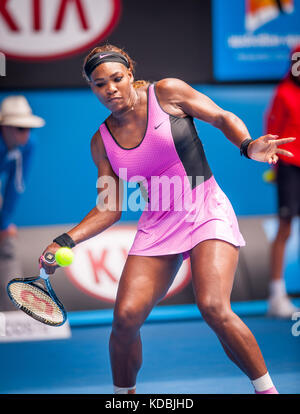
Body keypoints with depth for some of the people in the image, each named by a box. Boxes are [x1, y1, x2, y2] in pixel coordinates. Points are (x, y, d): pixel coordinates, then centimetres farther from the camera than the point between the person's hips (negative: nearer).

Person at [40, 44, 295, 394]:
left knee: (213, 307, -25)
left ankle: (267, 390, -9)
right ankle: (124, 396, 15)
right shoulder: (102, 142, 6)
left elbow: (223, 118, 3)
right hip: (157, 223, 4)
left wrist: (249, 146, -18)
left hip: (206, 210, -4)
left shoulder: (167, 92, -3)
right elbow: (110, 208, 8)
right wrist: (65, 242, -5)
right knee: (126, 316, -11)